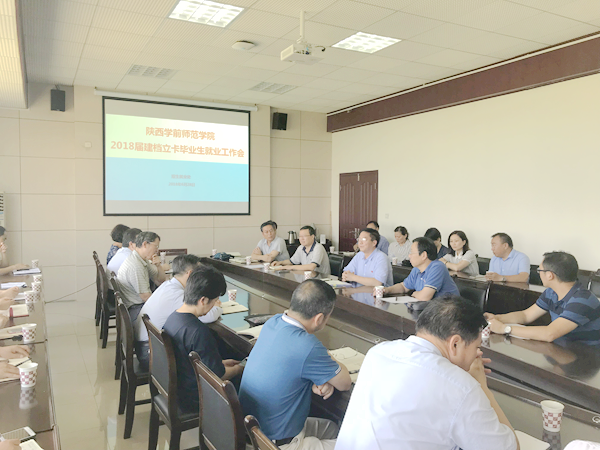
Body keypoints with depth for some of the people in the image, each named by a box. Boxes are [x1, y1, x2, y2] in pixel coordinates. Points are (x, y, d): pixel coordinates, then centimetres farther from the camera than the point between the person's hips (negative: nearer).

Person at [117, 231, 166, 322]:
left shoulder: (144, 260, 6)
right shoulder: (135, 265, -23)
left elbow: (161, 281, 11)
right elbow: (145, 296, -21)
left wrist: (158, 265, -7)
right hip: (134, 310, -9)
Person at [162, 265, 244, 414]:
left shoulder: (173, 317, -2)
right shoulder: (198, 331, -31)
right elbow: (218, 375, -21)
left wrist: (221, 363, 14)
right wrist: (238, 369, -1)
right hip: (194, 402, -9)